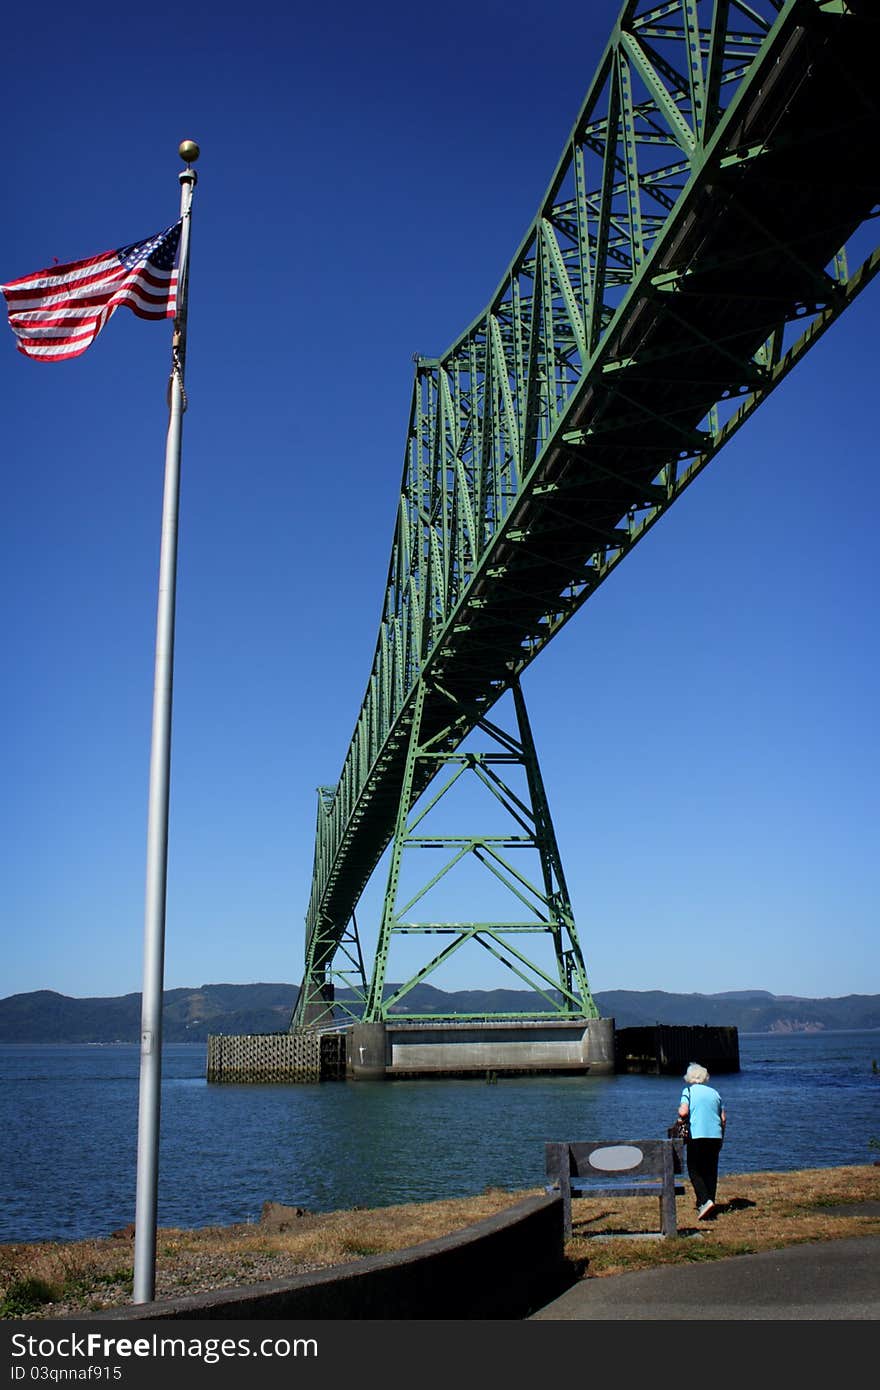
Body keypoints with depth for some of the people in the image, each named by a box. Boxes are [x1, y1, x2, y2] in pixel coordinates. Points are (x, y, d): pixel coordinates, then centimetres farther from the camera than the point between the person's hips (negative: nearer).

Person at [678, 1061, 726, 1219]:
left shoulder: (689, 1091, 0)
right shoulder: (714, 1092, 13)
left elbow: (683, 1112, -14)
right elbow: (723, 1119, 12)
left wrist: (681, 1116, 9)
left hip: (697, 1136, -4)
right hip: (715, 1136, 4)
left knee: (694, 1171, 2)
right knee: (711, 1171, 13)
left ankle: (705, 1201, -16)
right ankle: (709, 1201, 12)